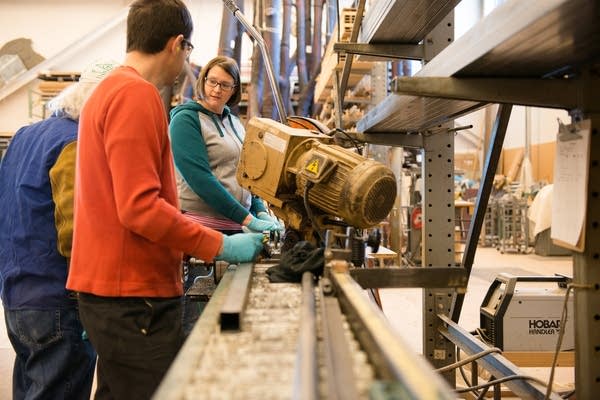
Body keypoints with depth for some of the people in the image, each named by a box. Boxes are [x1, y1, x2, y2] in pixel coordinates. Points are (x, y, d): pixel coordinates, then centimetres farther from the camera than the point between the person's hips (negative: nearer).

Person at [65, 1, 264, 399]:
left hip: (113, 289, 10)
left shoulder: (109, 90, 16)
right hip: (134, 295, -10)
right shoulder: (137, 95, -15)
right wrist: (221, 246, -15)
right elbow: (140, 208, -22)